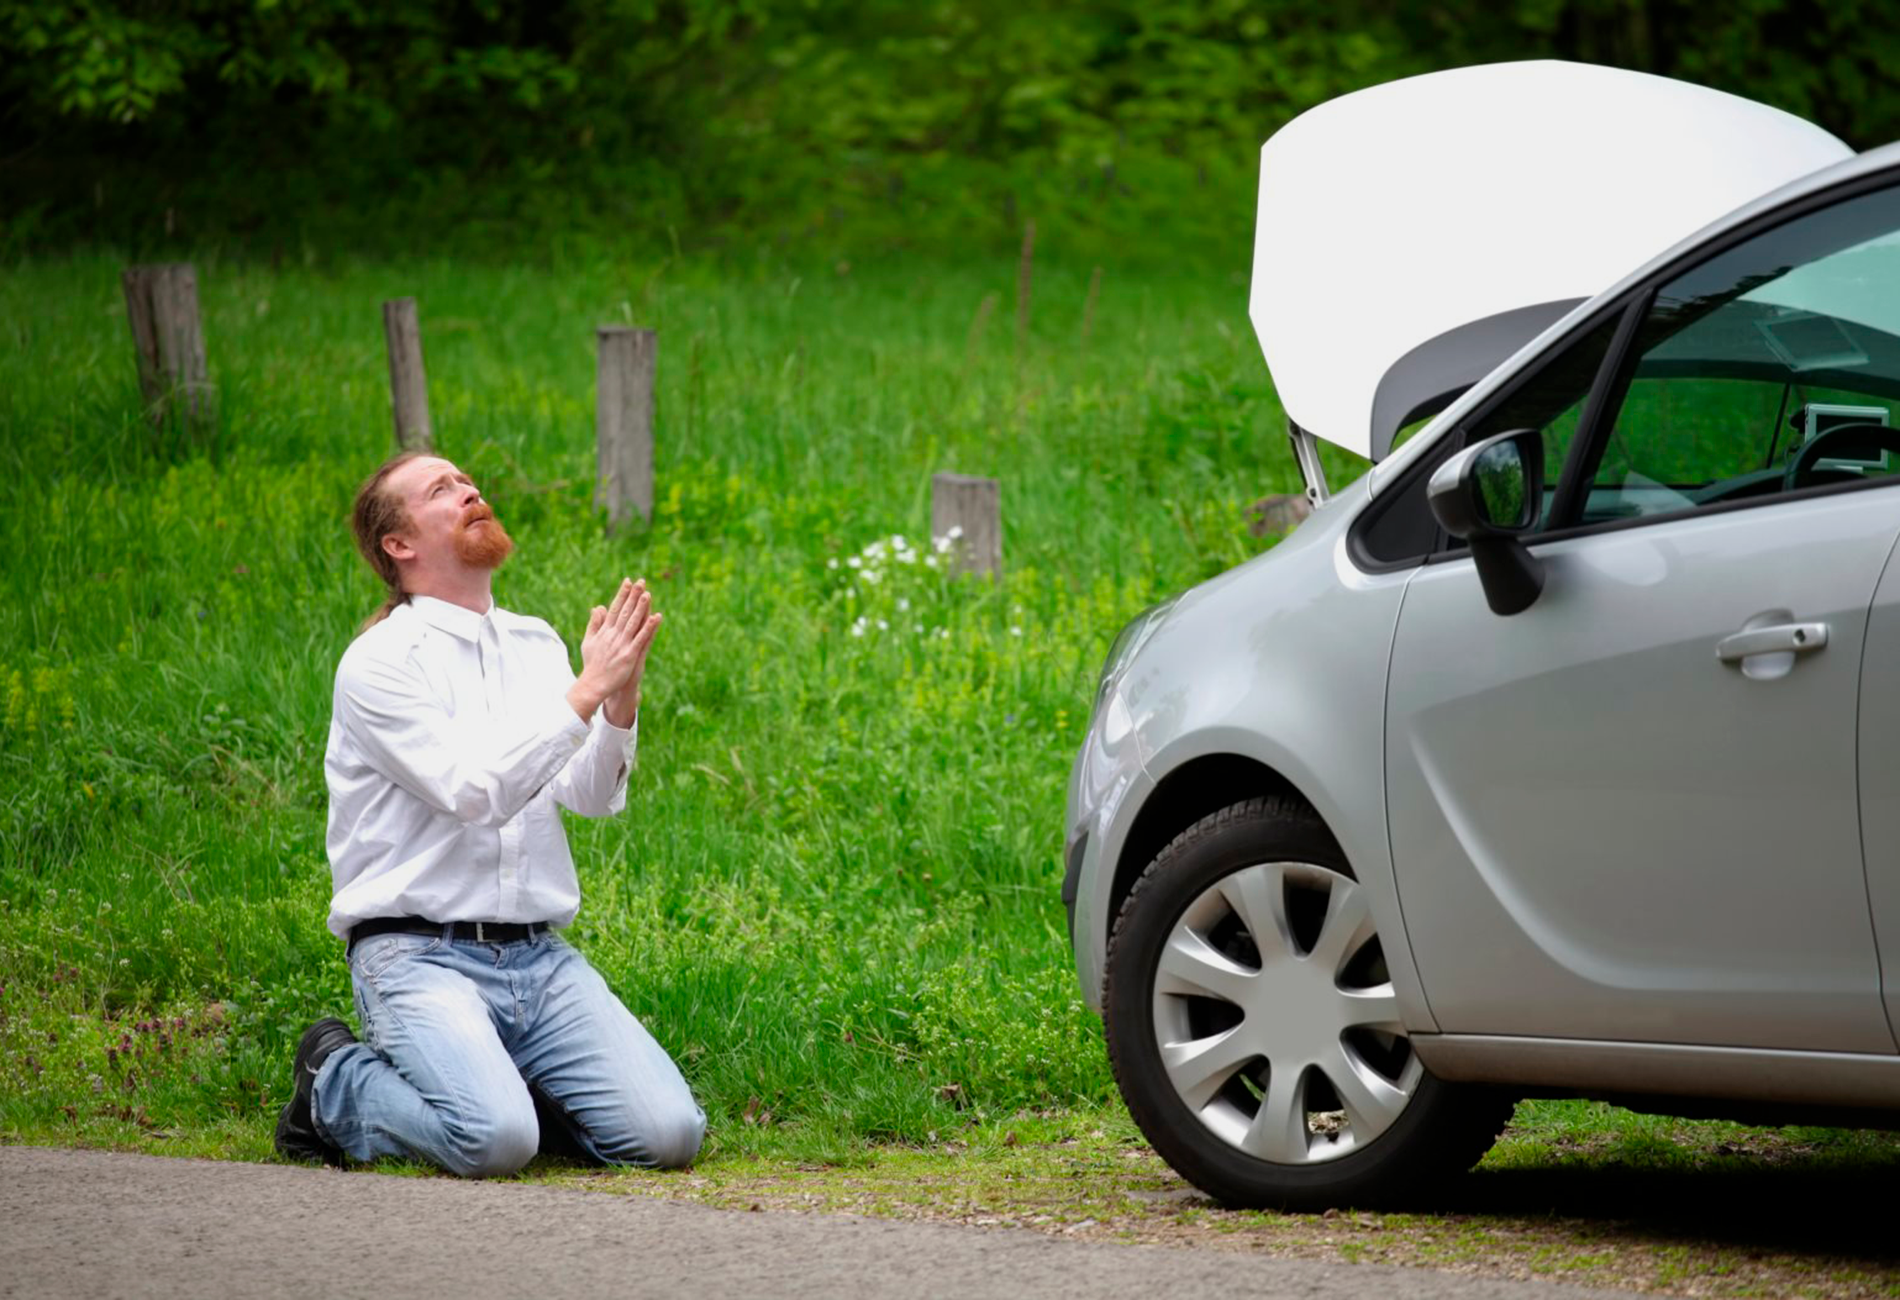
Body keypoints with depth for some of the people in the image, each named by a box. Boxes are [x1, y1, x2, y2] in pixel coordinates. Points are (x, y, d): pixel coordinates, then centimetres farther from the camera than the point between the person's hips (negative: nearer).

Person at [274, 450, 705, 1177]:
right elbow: (473, 791, -18)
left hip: (540, 956, 5)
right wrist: (585, 693, -18)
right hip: (418, 955, -5)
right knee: (495, 1141, -30)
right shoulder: (381, 661, -6)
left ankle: (510, 1084, 14)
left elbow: (593, 797, 3)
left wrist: (621, 699, -14)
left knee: (667, 1133, -14)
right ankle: (338, 1085, 0)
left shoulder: (535, 645, 14)